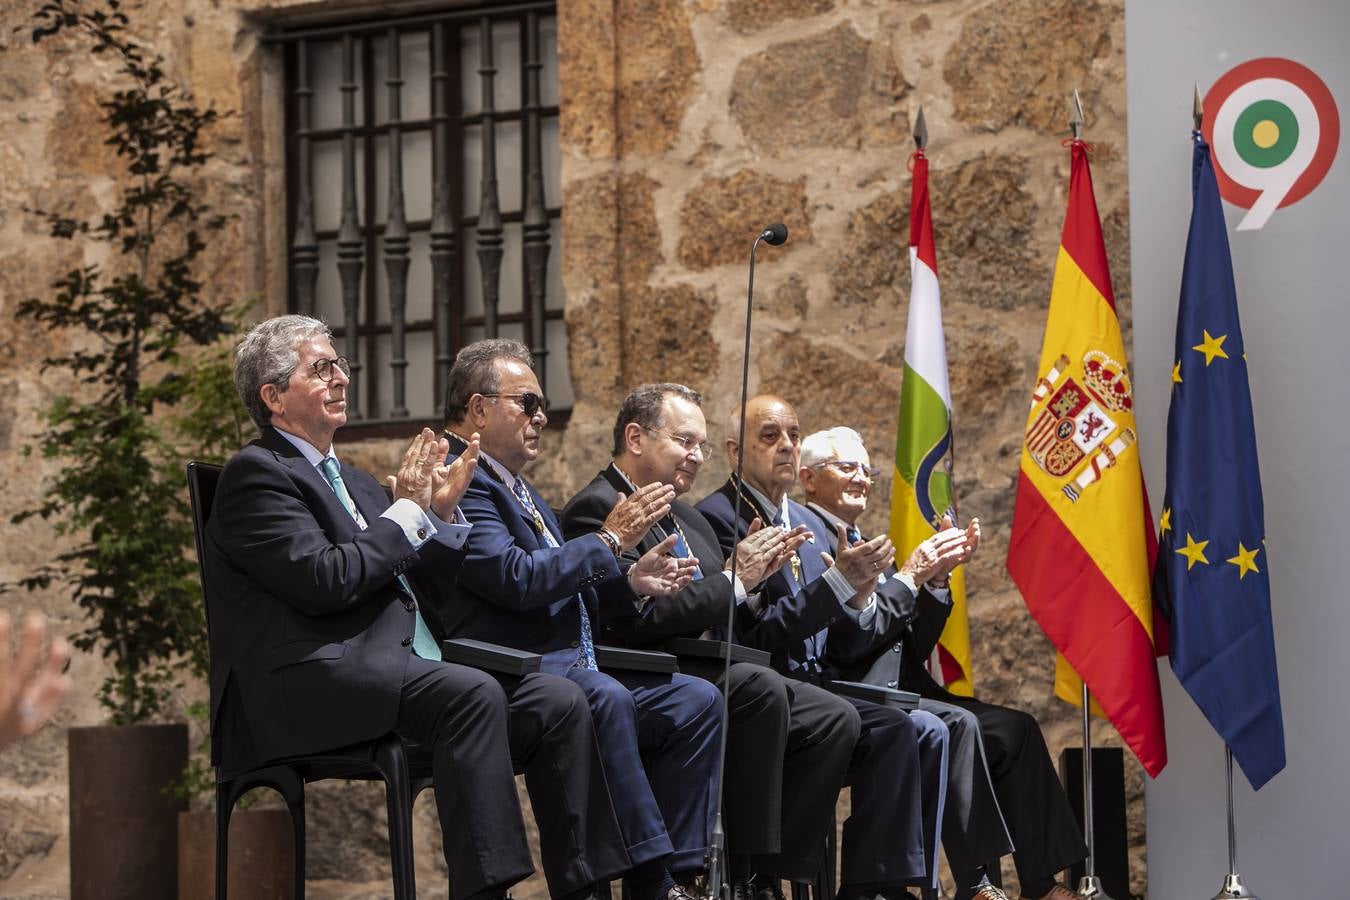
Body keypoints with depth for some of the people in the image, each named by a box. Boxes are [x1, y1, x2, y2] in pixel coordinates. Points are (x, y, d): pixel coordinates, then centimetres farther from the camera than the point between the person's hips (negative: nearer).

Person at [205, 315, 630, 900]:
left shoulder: (348, 480, 26)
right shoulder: (256, 474, -2)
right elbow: (325, 582, -16)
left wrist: (439, 515, 7)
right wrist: (407, 511, -6)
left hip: (393, 672, 9)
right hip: (307, 690, -9)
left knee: (558, 703, -7)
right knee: (474, 694, -32)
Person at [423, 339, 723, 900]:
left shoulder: (516, 488, 25)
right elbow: (517, 579, -20)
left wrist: (630, 582, 9)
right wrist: (609, 541, -10)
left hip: (571, 667, 11)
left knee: (697, 701, -3)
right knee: (605, 699, -37)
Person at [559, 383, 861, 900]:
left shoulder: (690, 521, 23)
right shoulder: (596, 509, -8)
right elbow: (638, 618, -20)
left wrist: (753, 572, 0)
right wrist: (734, 581, -13)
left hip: (712, 676, 9)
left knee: (834, 718, -9)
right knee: (760, 689, -33)